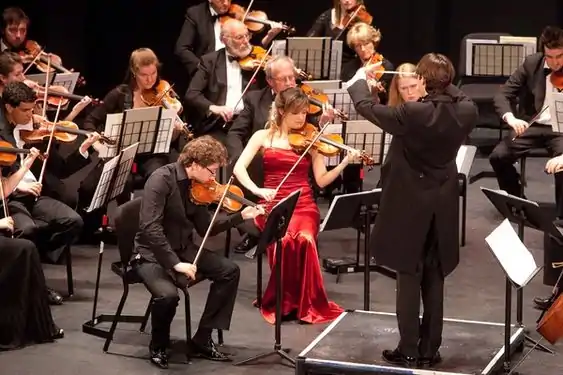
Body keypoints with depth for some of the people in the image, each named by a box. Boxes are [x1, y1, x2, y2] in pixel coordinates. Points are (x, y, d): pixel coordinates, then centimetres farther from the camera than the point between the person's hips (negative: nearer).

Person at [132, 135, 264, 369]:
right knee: (168, 294, -33)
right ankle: (158, 347, -2)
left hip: (183, 250, 8)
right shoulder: (161, 180, -22)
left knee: (229, 271, -4)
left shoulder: (196, 185, 2)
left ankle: (202, 339, 4)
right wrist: (174, 263, -33)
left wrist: (241, 216, 1)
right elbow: (150, 228, -30)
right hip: (152, 254, -8)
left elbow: (205, 229, 9)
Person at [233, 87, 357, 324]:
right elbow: (239, 168, -3)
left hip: (303, 205, 1)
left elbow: (321, 180, 4)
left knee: (304, 239, -32)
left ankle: (308, 303, -15)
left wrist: (345, 162, -11)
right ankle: (283, 302, -14)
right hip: (273, 205, -1)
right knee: (284, 240, -34)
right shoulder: (263, 136, 7)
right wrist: (257, 190, -19)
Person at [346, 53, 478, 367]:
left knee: (409, 277, 4)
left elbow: (367, 107, -7)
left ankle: (408, 351, 7)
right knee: (434, 279, 13)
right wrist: (444, 84, 22)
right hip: (444, 205, 5)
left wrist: (360, 80, 11)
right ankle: (430, 349, 18)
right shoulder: (467, 111, -10)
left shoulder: (411, 113, -23)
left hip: (410, 203, -4)